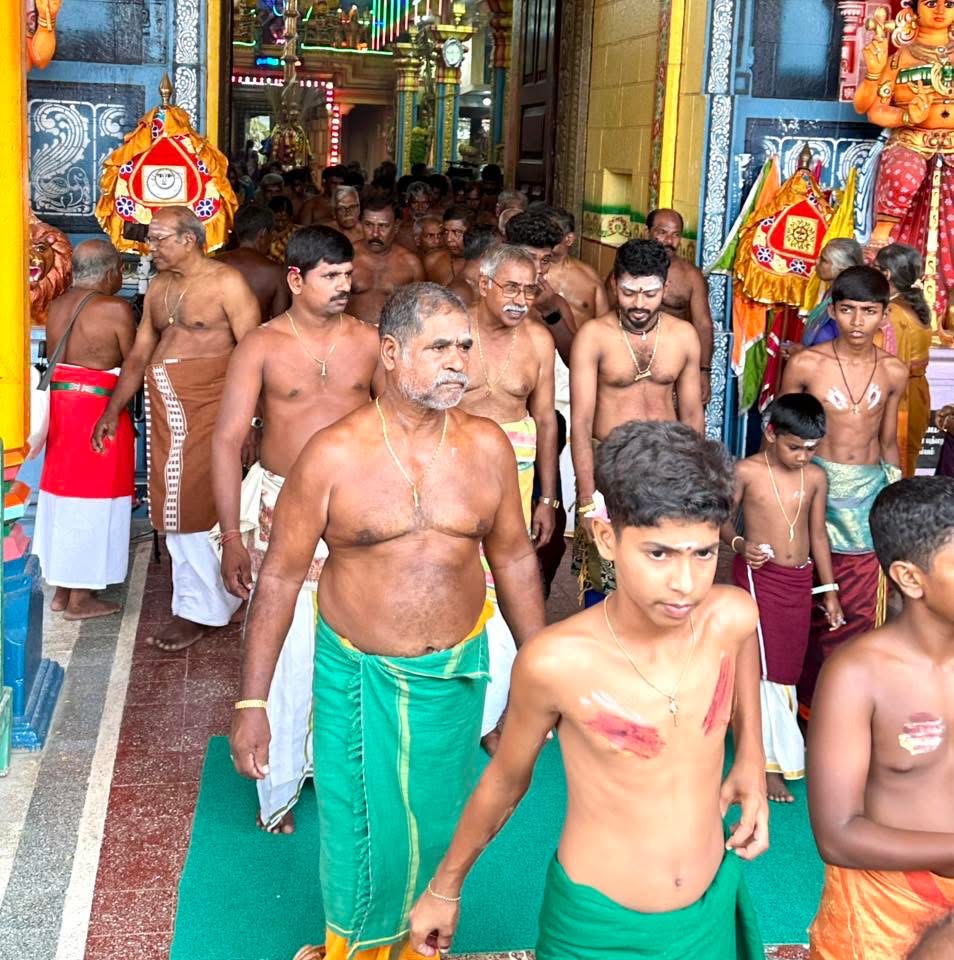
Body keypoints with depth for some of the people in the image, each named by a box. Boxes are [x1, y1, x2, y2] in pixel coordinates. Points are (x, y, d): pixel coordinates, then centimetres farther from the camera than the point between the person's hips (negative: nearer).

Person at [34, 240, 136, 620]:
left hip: (58, 403, 8)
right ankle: (80, 598, 9)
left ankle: (61, 589, 24)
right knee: (91, 498, 1)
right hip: (97, 409, -7)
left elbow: (53, 356, 12)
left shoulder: (57, 305, 8)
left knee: (62, 496, 16)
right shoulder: (114, 308, -13)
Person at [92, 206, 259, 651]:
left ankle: (198, 610, 9)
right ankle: (203, 598, 22)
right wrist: (113, 410, 12)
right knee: (175, 508, 10)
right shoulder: (159, 288, 14)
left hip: (209, 407, -7)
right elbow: (138, 355, 16)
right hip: (165, 407, 7)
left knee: (198, 506, -3)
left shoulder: (226, 282, -7)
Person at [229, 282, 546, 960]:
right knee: (363, 834, 9)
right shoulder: (334, 454, -13)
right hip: (359, 674, -2)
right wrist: (252, 702, -8)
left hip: (455, 673, 2)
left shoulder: (487, 446, -6)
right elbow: (281, 575, -8)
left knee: (437, 828, 17)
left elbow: (514, 558, 5)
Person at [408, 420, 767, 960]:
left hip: (712, 910, 3)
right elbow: (506, 778, -8)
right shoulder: (555, 662, -27)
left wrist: (751, 759, 1)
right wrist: (444, 888, 5)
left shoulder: (732, 617, -19)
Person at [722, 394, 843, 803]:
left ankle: (777, 741, 25)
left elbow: (818, 533, 10)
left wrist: (829, 590, 11)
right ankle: (770, 760, 4)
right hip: (759, 575, -4)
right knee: (767, 666, -4)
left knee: (790, 664, 10)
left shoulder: (816, 477, 3)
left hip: (800, 579, 5)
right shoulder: (747, 472, -9)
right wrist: (739, 544, -24)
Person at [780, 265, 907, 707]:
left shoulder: (894, 372, 2)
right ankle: (803, 690, 25)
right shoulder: (805, 364, -7)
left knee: (857, 609, 4)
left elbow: (888, 442, 13)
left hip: (868, 493, 2)